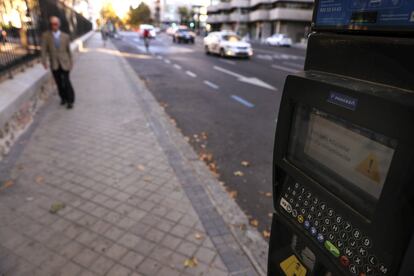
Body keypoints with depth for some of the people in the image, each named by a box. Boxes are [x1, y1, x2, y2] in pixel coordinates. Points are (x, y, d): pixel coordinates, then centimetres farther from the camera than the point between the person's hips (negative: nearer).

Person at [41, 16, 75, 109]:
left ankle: (70, 101, 5)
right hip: (54, 64, 1)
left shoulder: (65, 36, 3)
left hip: (65, 63, -1)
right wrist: (44, 61, -15)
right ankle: (63, 98, 24)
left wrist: (71, 62, 11)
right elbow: (44, 49, -4)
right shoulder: (46, 35, 2)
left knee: (66, 82, -6)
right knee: (59, 83, 7)